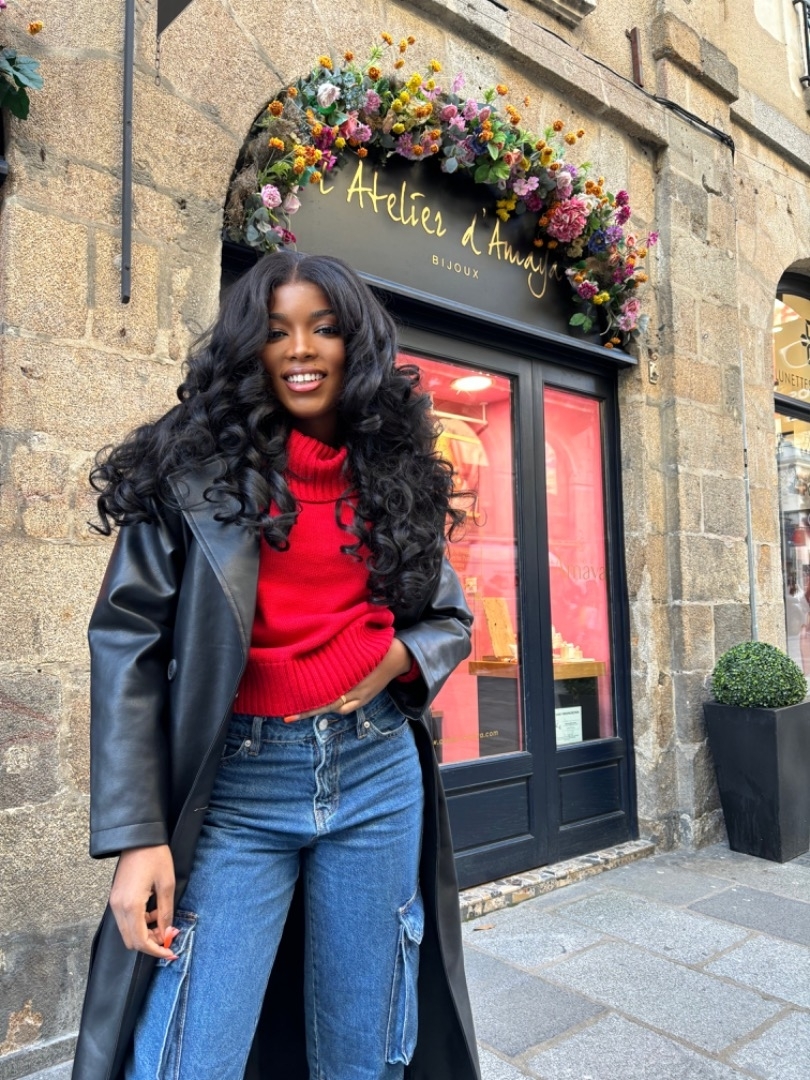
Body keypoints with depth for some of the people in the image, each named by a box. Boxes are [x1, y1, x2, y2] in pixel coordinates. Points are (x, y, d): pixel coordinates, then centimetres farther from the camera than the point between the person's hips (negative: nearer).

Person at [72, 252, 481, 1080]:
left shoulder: (391, 470, 7)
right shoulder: (194, 464, -2)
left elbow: (450, 619, 16)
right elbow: (127, 644, -6)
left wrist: (397, 657, -8)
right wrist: (138, 835, -10)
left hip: (377, 773, 3)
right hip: (237, 782, -2)